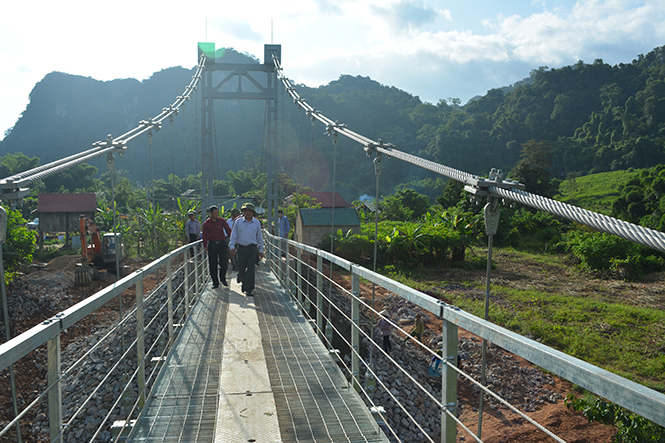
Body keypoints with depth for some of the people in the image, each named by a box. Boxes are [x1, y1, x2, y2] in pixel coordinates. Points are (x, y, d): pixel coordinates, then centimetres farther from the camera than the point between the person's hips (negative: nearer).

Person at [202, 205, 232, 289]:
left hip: (222, 243, 1)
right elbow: (205, 236, 2)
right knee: (213, 264, 1)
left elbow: (228, 231, 6)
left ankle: (223, 279, 22)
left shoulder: (222, 221, 1)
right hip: (212, 244, -1)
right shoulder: (206, 224, 0)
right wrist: (205, 246, -5)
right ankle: (215, 282, 11)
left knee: (224, 262, 0)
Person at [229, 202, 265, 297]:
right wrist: (232, 247, -5)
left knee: (251, 270, -5)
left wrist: (261, 250, 11)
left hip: (252, 248, 0)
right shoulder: (238, 222, 3)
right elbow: (234, 235, 4)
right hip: (241, 248, 1)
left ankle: (249, 290, 1)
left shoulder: (257, 223, 5)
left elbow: (259, 237, 11)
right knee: (241, 269, 7)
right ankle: (244, 282, 37)